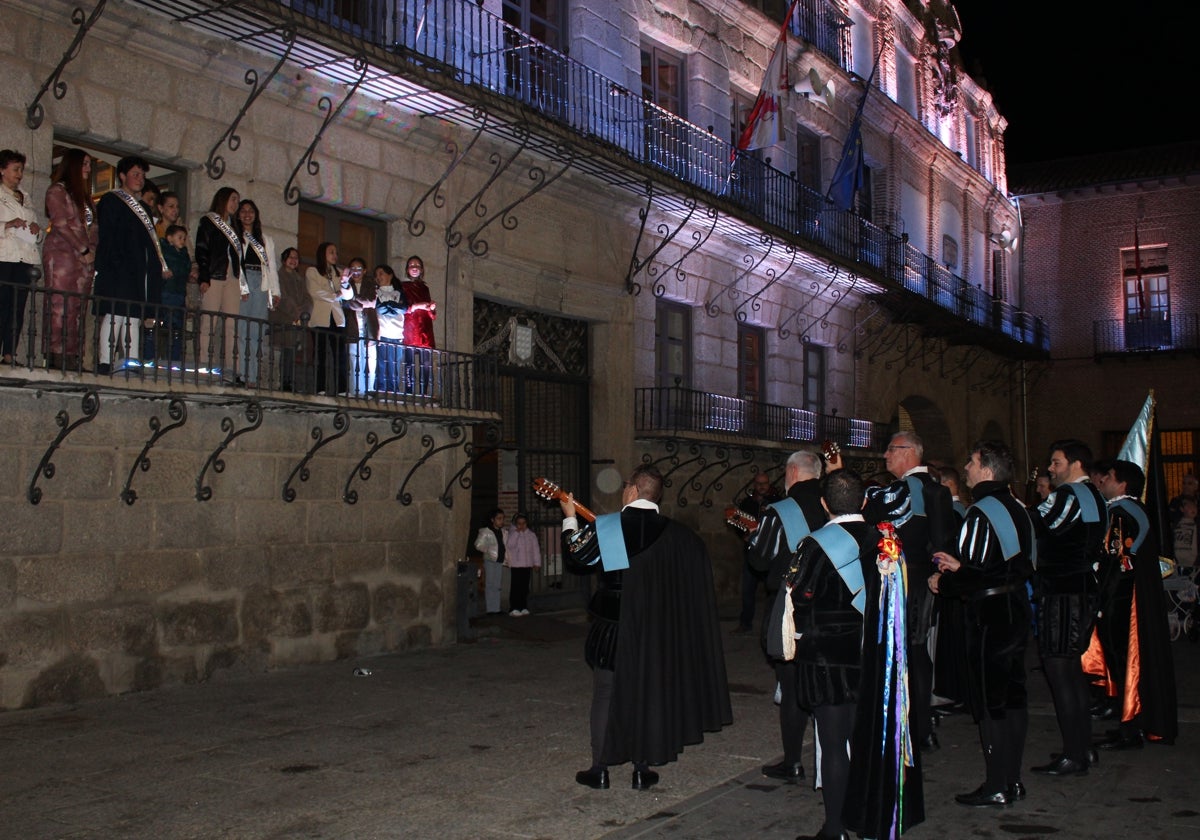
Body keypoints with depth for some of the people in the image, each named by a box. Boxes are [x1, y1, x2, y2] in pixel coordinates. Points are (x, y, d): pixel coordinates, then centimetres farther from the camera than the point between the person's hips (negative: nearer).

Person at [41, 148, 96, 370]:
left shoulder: (84, 195, 23)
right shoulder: (57, 190, 1)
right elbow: (61, 224, -8)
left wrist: (92, 251, 1)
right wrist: (84, 250, -10)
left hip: (85, 257, 7)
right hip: (62, 253, -7)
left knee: (77, 309, 0)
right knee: (60, 306, -11)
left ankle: (71, 355, -3)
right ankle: (56, 354, -13)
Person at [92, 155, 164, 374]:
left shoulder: (142, 208, 25)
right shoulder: (111, 201, 2)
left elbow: (150, 240, 21)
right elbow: (106, 236, -8)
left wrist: (159, 266, 9)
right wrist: (115, 264, -18)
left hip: (139, 271, 7)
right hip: (118, 271, -7)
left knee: (134, 318, 4)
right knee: (115, 315, -13)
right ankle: (104, 363, -13)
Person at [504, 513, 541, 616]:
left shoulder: (531, 535, 9)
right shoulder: (511, 533, 0)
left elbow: (535, 549, 9)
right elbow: (509, 545, -14)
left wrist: (537, 563, 5)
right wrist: (516, 533, -14)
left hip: (527, 565, 3)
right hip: (515, 564, -3)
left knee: (525, 587, 8)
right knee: (515, 586, -8)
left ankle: (524, 607, 15)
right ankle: (514, 608, -6)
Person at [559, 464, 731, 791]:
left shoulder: (604, 527, -12)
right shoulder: (675, 533, -5)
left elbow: (576, 558, 0)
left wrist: (570, 520, 13)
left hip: (612, 626, -2)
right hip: (655, 629, 2)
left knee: (606, 695, 10)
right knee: (647, 694, 13)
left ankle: (600, 769, 14)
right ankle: (642, 770, 17)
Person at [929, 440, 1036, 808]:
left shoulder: (981, 514, -19)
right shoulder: (1018, 509, 8)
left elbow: (975, 577, -24)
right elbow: (1026, 563, 14)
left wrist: (943, 582, -4)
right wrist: (960, 566, 13)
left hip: (988, 618, -9)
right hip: (1016, 610, 9)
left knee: (989, 701, 0)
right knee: (1013, 695, 14)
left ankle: (996, 787, 8)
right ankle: (1012, 779, 24)